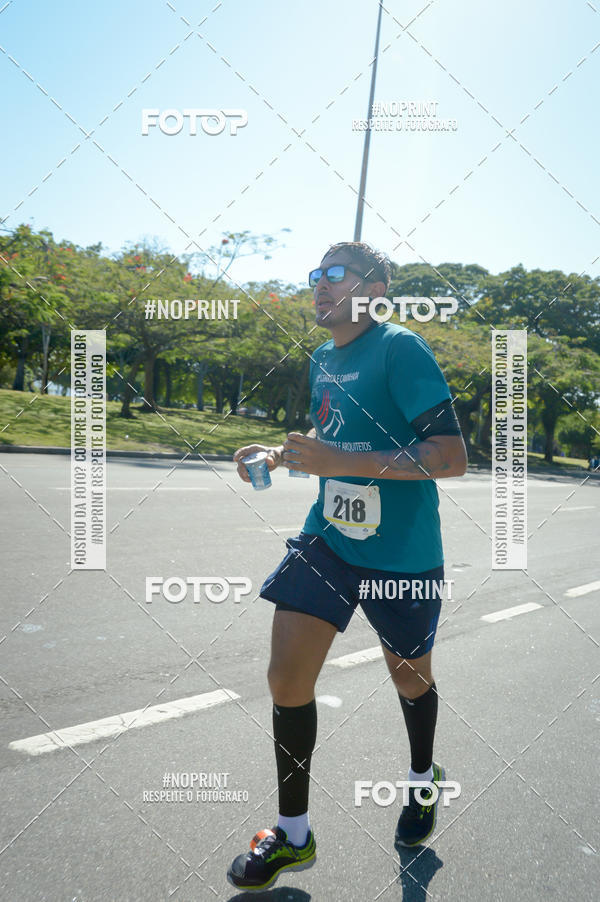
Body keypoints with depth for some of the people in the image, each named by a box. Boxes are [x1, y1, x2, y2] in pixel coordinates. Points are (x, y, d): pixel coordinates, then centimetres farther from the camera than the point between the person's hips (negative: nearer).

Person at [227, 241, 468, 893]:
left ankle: (423, 781, 50)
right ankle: (293, 836, 19)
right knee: (287, 680, -3)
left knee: (410, 678, 16)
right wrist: (278, 456, 2)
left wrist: (339, 461, -29)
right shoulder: (322, 359, 8)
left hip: (401, 552, -5)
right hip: (327, 539, 6)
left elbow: (452, 456, -23)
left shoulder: (401, 348, -16)